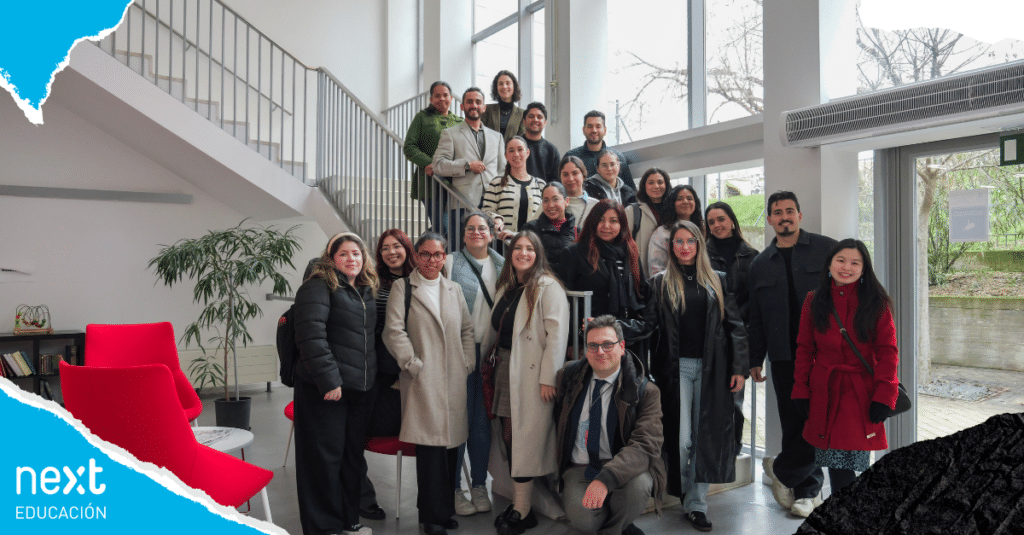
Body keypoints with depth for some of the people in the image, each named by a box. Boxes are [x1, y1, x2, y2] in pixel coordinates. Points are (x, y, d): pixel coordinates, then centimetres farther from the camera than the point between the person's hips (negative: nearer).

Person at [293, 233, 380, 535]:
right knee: (325, 457, 1)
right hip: (325, 389, -7)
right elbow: (311, 336, -17)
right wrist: (329, 380, -21)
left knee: (353, 455, 14)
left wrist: (379, 376, 15)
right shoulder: (319, 286, -7)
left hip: (361, 389, 7)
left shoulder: (366, 292, 16)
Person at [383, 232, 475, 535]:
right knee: (431, 445, -6)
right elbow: (394, 331, -5)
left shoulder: (454, 289, 17)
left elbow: (468, 329, 17)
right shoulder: (403, 288, 3)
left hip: (454, 380, 5)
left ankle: (444, 508, 21)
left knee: (450, 442, 7)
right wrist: (413, 364, -9)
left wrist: (468, 363, 6)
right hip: (423, 380, -4)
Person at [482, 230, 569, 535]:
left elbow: (556, 334, -14)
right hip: (505, 368, 7)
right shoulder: (506, 288, 15)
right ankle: (518, 503, 17)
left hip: (531, 372, -7)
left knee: (526, 438, -4)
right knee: (509, 436, 7)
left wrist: (548, 378, -18)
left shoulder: (548, 287, -8)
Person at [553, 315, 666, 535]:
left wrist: (605, 478, -37)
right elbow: (557, 417, 18)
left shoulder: (645, 391, -11)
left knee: (638, 484, -36)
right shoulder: (568, 376, 1)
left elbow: (645, 445, -22)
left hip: (622, 468, -1)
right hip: (579, 468, 2)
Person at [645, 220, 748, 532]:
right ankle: (685, 493, 19)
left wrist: (739, 368, -1)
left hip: (711, 367, 1)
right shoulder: (660, 283, 7)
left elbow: (735, 326, 6)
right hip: (677, 367, -1)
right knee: (681, 437, -2)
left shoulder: (718, 281, 10)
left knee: (707, 435, 2)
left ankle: (696, 503, 10)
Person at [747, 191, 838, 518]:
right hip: (784, 356, 2)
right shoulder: (761, 264, 13)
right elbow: (755, 316, 14)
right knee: (793, 422, 4)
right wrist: (755, 359, 11)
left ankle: (782, 470, 16)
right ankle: (806, 490, 16)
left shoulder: (827, 249, 5)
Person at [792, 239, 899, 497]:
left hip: (861, 394, -2)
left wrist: (883, 395, -8)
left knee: (854, 458, -1)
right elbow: (804, 349, 9)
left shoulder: (876, 303, -1)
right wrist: (801, 391, 3)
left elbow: (887, 351, -1)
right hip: (824, 394, 2)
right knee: (836, 463, 5)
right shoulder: (814, 301, 5)